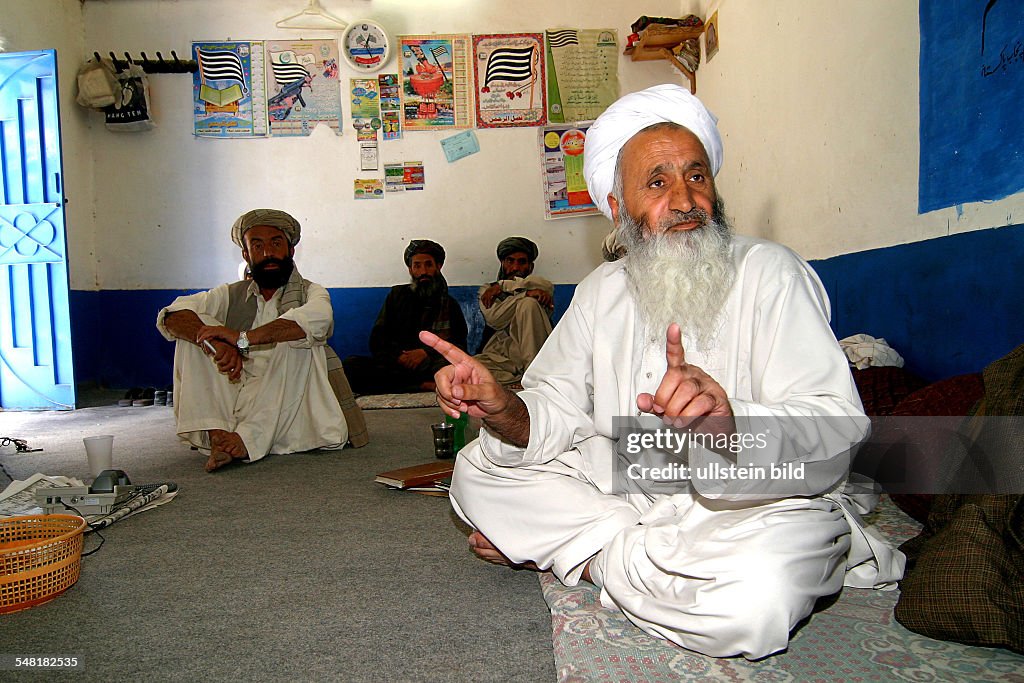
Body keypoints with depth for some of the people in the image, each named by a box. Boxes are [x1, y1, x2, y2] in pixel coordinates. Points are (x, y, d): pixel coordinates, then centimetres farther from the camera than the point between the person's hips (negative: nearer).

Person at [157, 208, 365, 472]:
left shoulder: (310, 292, 5)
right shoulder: (231, 295, 14)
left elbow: (317, 319, -22)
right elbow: (172, 315, -2)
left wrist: (243, 338, -30)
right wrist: (216, 343, -24)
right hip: (235, 406, 3)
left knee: (294, 342, -24)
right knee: (197, 333, -7)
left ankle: (245, 440, -30)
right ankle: (217, 434, -25)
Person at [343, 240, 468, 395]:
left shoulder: (450, 304, 17)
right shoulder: (398, 295, 19)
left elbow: (460, 345, 6)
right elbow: (376, 341, 14)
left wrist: (426, 352, -11)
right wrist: (397, 356, -7)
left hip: (430, 363, -3)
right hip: (395, 364, 3)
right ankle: (423, 386, -30)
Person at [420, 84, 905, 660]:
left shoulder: (771, 274, -15)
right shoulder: (602, 292, 2)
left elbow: (837, 433, -24)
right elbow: (556, 415, -1)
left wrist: (728, 423, -45)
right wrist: (503, 408, -24)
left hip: (759, 503, -3)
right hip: (628, 488, 4)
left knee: (753, 604, -37)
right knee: (477, 471, 0)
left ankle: (597, 557, -8)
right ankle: (644, 558, -7)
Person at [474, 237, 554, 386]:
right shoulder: (487, 290, 21)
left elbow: (546, 286, -7)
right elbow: (494, 319, -1)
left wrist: (502, 285, -1)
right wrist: (525, 293, -13)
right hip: (498, 355, 0)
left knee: (528, 303, -24)